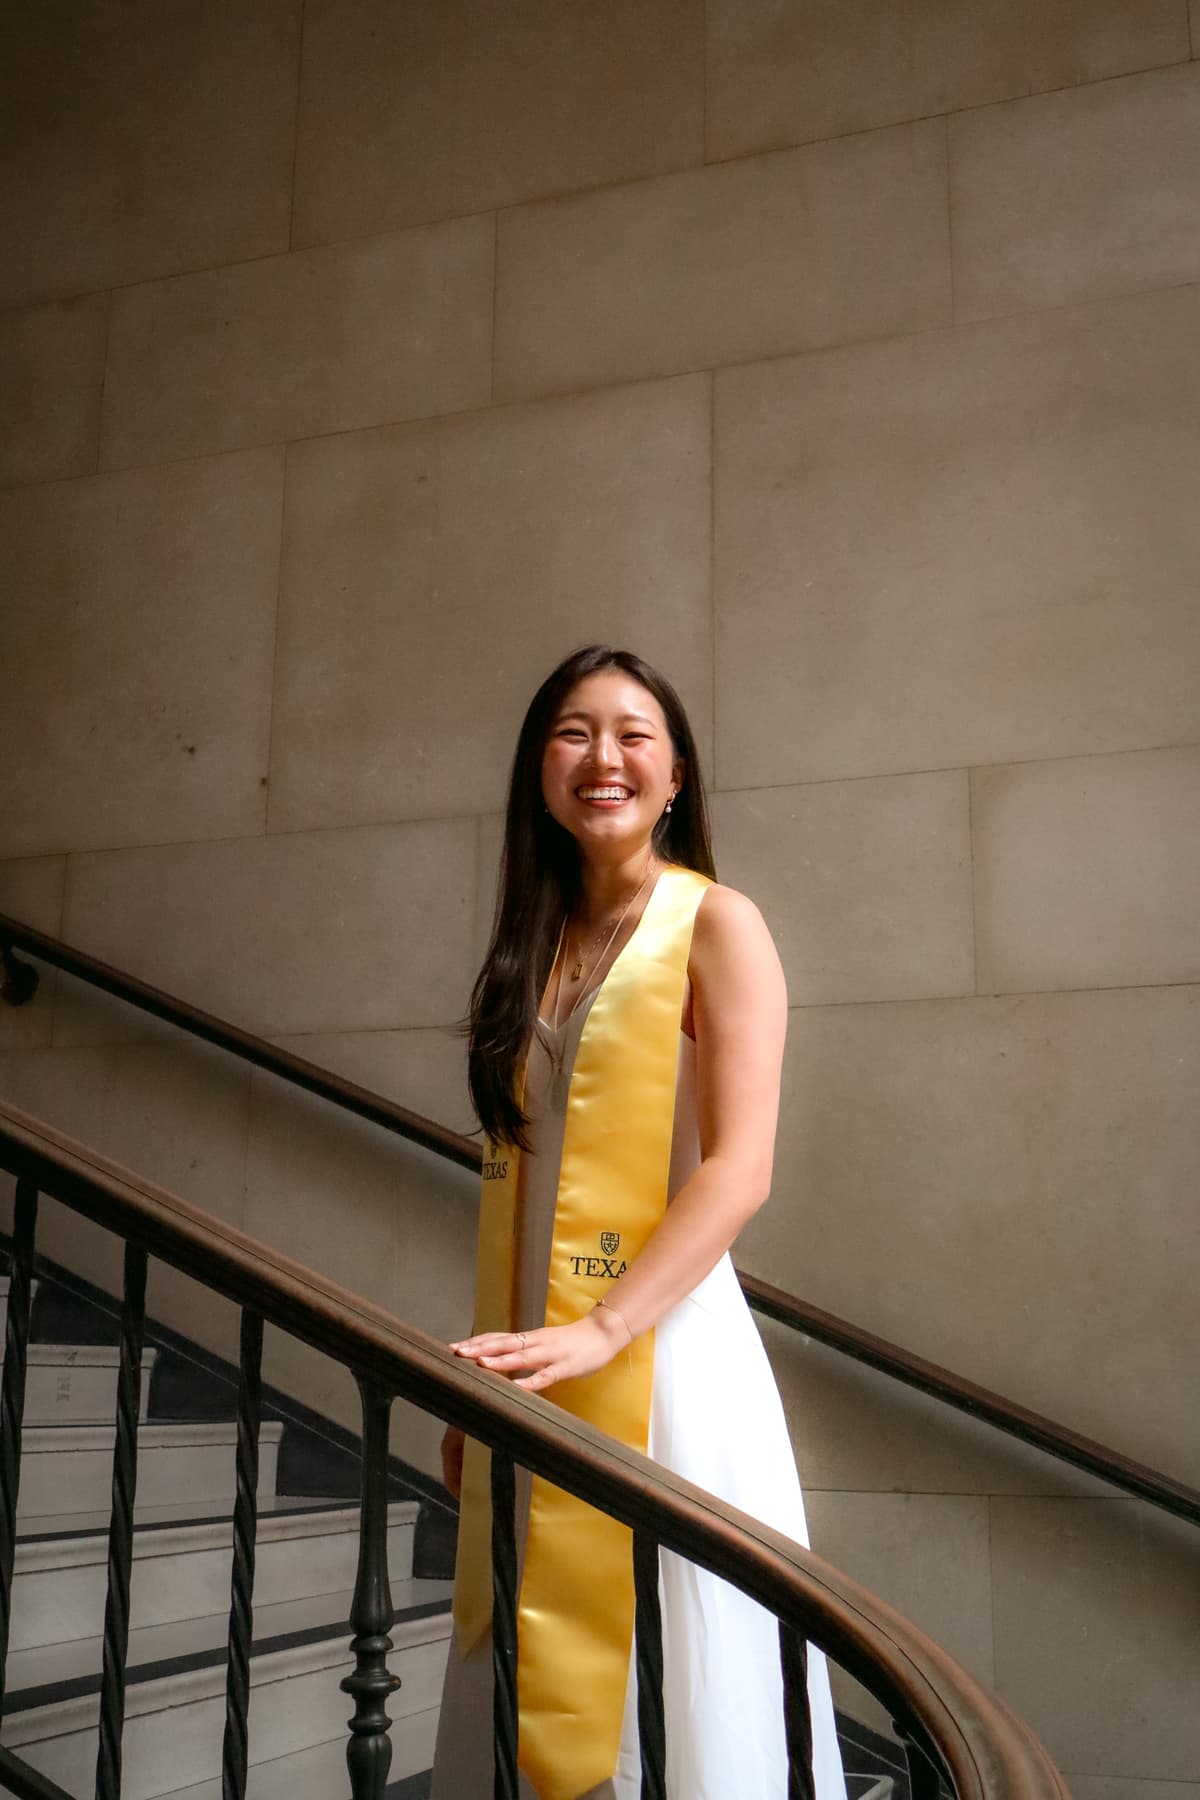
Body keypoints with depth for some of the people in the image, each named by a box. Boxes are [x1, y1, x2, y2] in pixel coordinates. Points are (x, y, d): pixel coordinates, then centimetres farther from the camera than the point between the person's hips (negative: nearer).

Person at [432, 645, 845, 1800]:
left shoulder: (716, 925, -4)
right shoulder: (535, 945, 13)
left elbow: (740, 1169, -13)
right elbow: (514, 1173, 14)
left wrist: (599, 1329, -23)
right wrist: (477, 1377, 11)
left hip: (662, 1348, -5)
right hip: (535, 1362, 6)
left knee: (669, 1692, 3)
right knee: (537, 1694, 12)